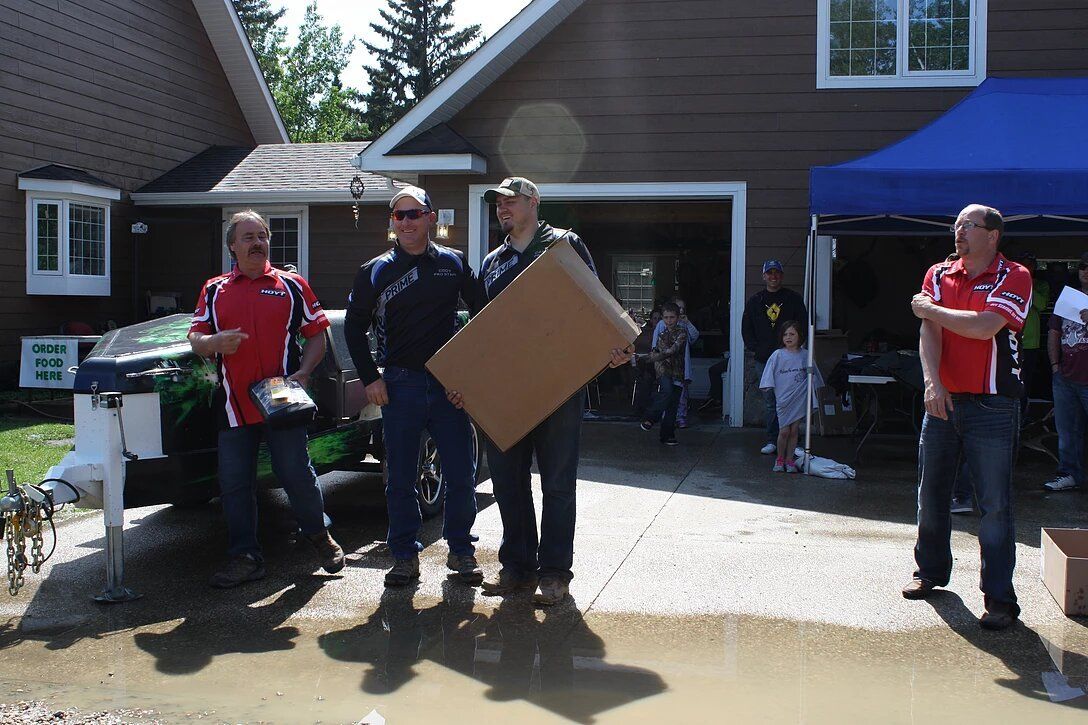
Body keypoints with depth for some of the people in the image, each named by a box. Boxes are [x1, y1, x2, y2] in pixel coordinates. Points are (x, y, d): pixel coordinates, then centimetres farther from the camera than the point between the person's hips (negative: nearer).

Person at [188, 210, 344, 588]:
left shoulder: (292, 285, 8)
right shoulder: (214, 291, 12)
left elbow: (317, 334, 8)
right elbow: (195, 339, 10)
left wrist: (303, 373, -8)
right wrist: (215, 342, -14)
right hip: (234, 405, 3)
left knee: (296, 474, -1)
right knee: (234, 483, 4)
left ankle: (320, 536, 22)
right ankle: (245, 557, 14)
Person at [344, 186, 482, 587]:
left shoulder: (454, 263, 6)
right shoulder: (375, 271, 4)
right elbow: (354, 327, 10)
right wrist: (370, 378, 1)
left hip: (451, 383, 0)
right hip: (399, 385, 0)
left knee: (461, 475, 3)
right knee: (400, 479, 5)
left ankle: (461, 550, 18)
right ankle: (405, 555, 17)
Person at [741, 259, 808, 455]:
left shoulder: (793, 299, 6)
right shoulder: (755, 301, 12)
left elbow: (804, 325, 6)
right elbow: (746, 328, 13)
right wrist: (754, 348, 0)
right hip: (763, 359, 2)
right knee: (770, 401, 3)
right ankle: (772, 440, 7)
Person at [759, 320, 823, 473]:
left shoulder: (805, 355, 4)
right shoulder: (777, 355, -3)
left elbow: (812, 374, 14)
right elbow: (769, 374, -1)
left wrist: (812, 391, 15)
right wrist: (768, 387, -9)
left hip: (800, 399, 2)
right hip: (783, 398, -2)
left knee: (794, 431, 4)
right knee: (784, 431, -3)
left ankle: (789, 460, 15)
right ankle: (780, 459, 14)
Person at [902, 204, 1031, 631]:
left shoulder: (1013, 278, -5)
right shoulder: (939, 275, 8)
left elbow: (984, 326, -21)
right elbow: (930, 332, -5)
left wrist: (930, 309, -8)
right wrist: (933, 382, -20)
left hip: (992, 406, -5)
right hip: (942, 401, 5)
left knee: (995, 504, -5)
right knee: (931, 494, 14)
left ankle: (1000, 598, 0)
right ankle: (931, 571, 32)